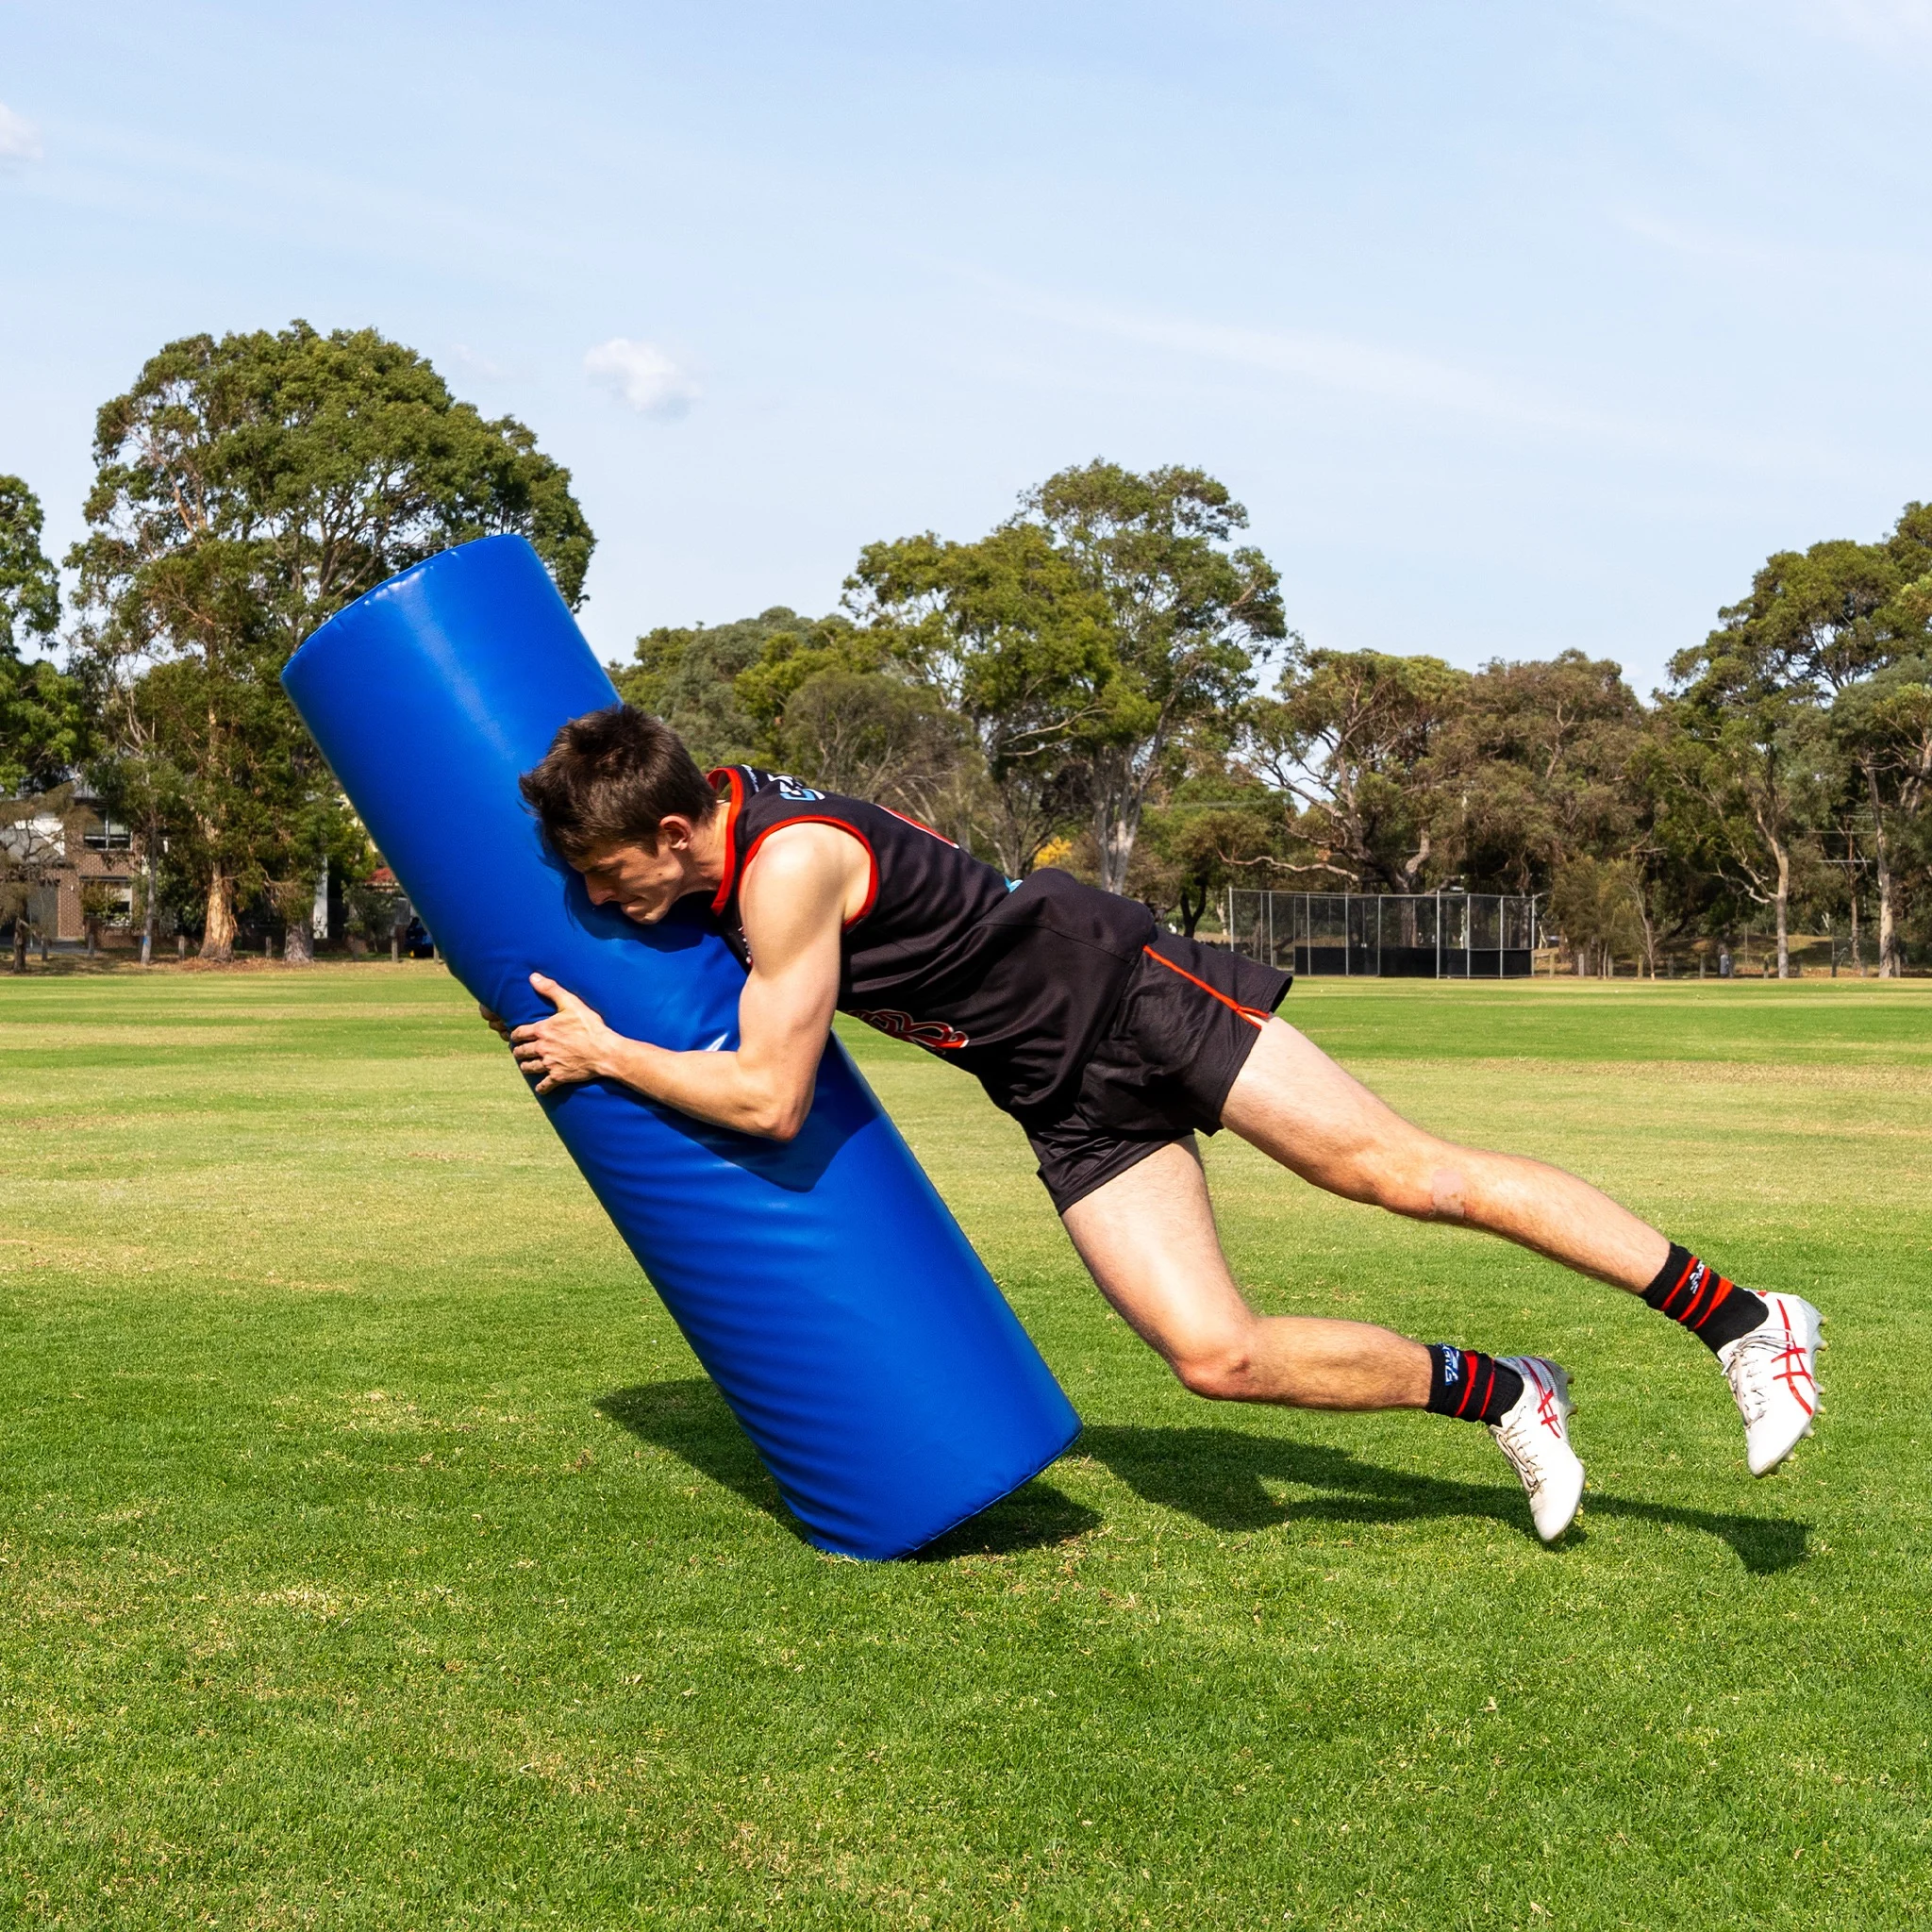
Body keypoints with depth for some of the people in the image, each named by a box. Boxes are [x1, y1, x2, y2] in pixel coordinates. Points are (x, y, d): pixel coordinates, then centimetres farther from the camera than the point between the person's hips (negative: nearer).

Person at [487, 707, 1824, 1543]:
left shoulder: (789, 860, -26)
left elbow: (769, 1098, -23)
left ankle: (1742, 1321, 2)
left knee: (1405, 1174, -9)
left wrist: (607, 1054, -13)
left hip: (1127, 994, -8)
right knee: (1217, 1356, -4)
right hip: (1071, 1105, 8)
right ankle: (1499, 1395, 14)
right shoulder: (716, 848, 3)